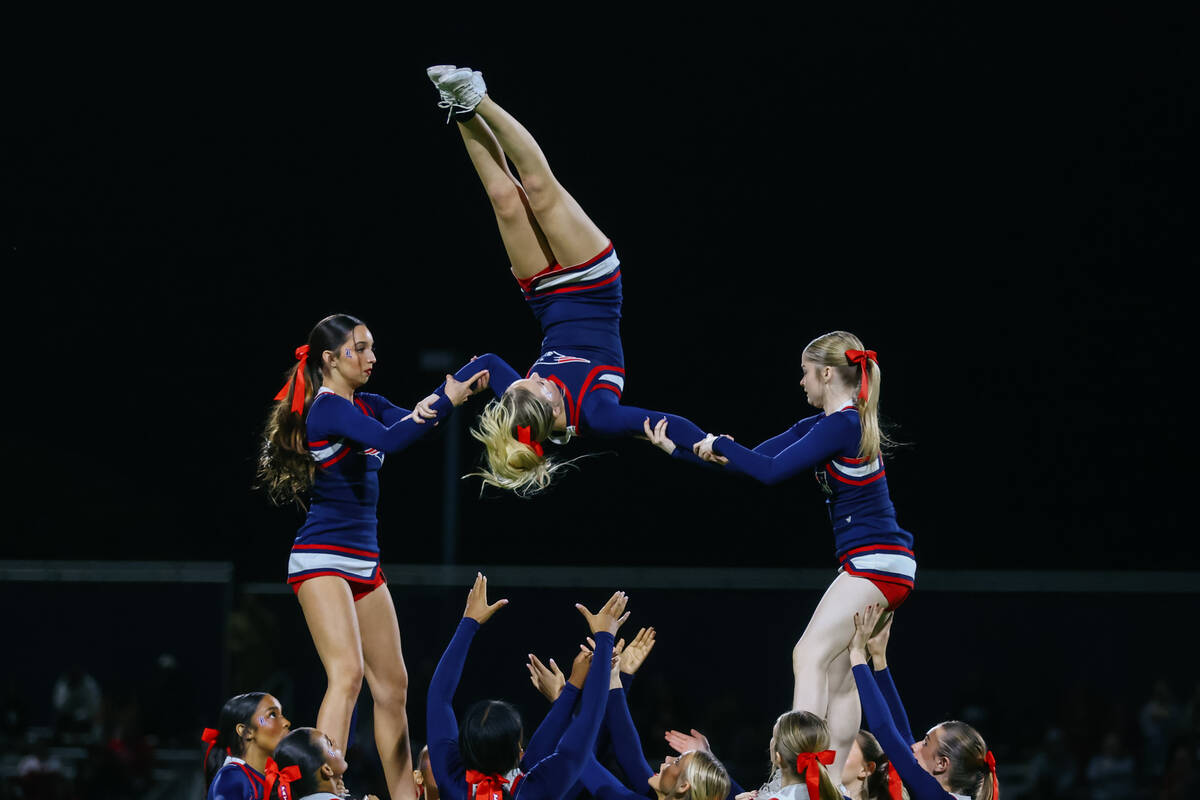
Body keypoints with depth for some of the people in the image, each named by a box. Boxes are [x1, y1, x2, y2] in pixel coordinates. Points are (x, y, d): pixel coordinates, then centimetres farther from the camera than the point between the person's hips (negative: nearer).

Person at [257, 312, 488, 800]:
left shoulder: (368, 406, 16)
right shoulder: (326, 409, -12)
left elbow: (412, 420, 1)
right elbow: (389, 440, -28)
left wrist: (461, 387, -14)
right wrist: (445, 402, -25)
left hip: (363, 563, 9)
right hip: (322, 559, -9)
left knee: (392, 685, 10)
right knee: (348, 673, -22)